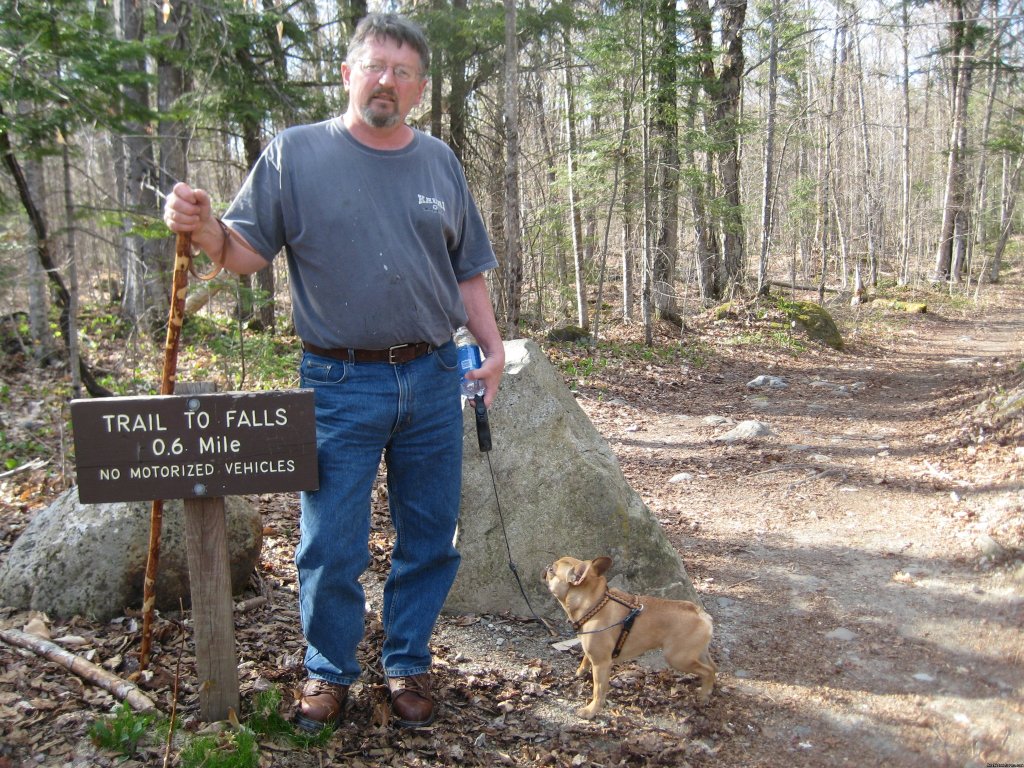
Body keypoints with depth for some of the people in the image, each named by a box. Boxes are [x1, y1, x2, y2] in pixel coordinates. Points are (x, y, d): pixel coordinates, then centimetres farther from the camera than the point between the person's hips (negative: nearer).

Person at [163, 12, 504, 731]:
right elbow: (248, 251, -2)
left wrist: (493, 346, 4)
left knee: (430, 538, 11)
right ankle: (329, 672, 25)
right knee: (332, 546, 2)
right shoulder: (295, 153, 0)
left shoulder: (440, 162, 10)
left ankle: (409, 664, 29)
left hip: (432, 380, 4)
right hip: (341, 386, -3)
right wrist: (205, 228, -22)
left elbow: (468, 271, 15)